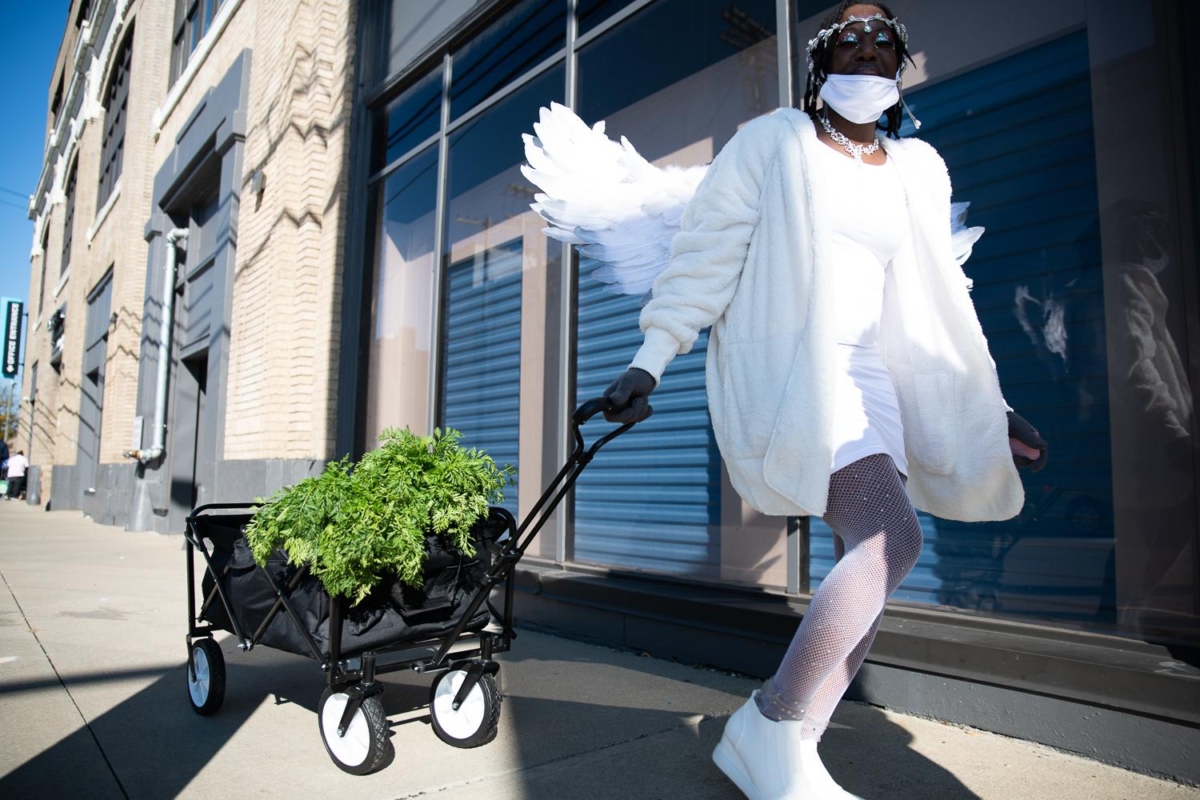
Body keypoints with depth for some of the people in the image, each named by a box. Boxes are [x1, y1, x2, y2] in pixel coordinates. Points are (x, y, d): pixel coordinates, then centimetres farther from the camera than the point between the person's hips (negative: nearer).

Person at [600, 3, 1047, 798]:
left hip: (866, 375, 7)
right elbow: (706, 254, -2)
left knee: (869, 571, 0)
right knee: (891, 539, -24)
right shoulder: (772, 142, 4)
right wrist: (650, 361, -11)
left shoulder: (921, 168, 17)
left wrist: (989, 405, 17)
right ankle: (769, 728, -11)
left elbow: (941, 300, 20)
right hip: (782, 365, -6)